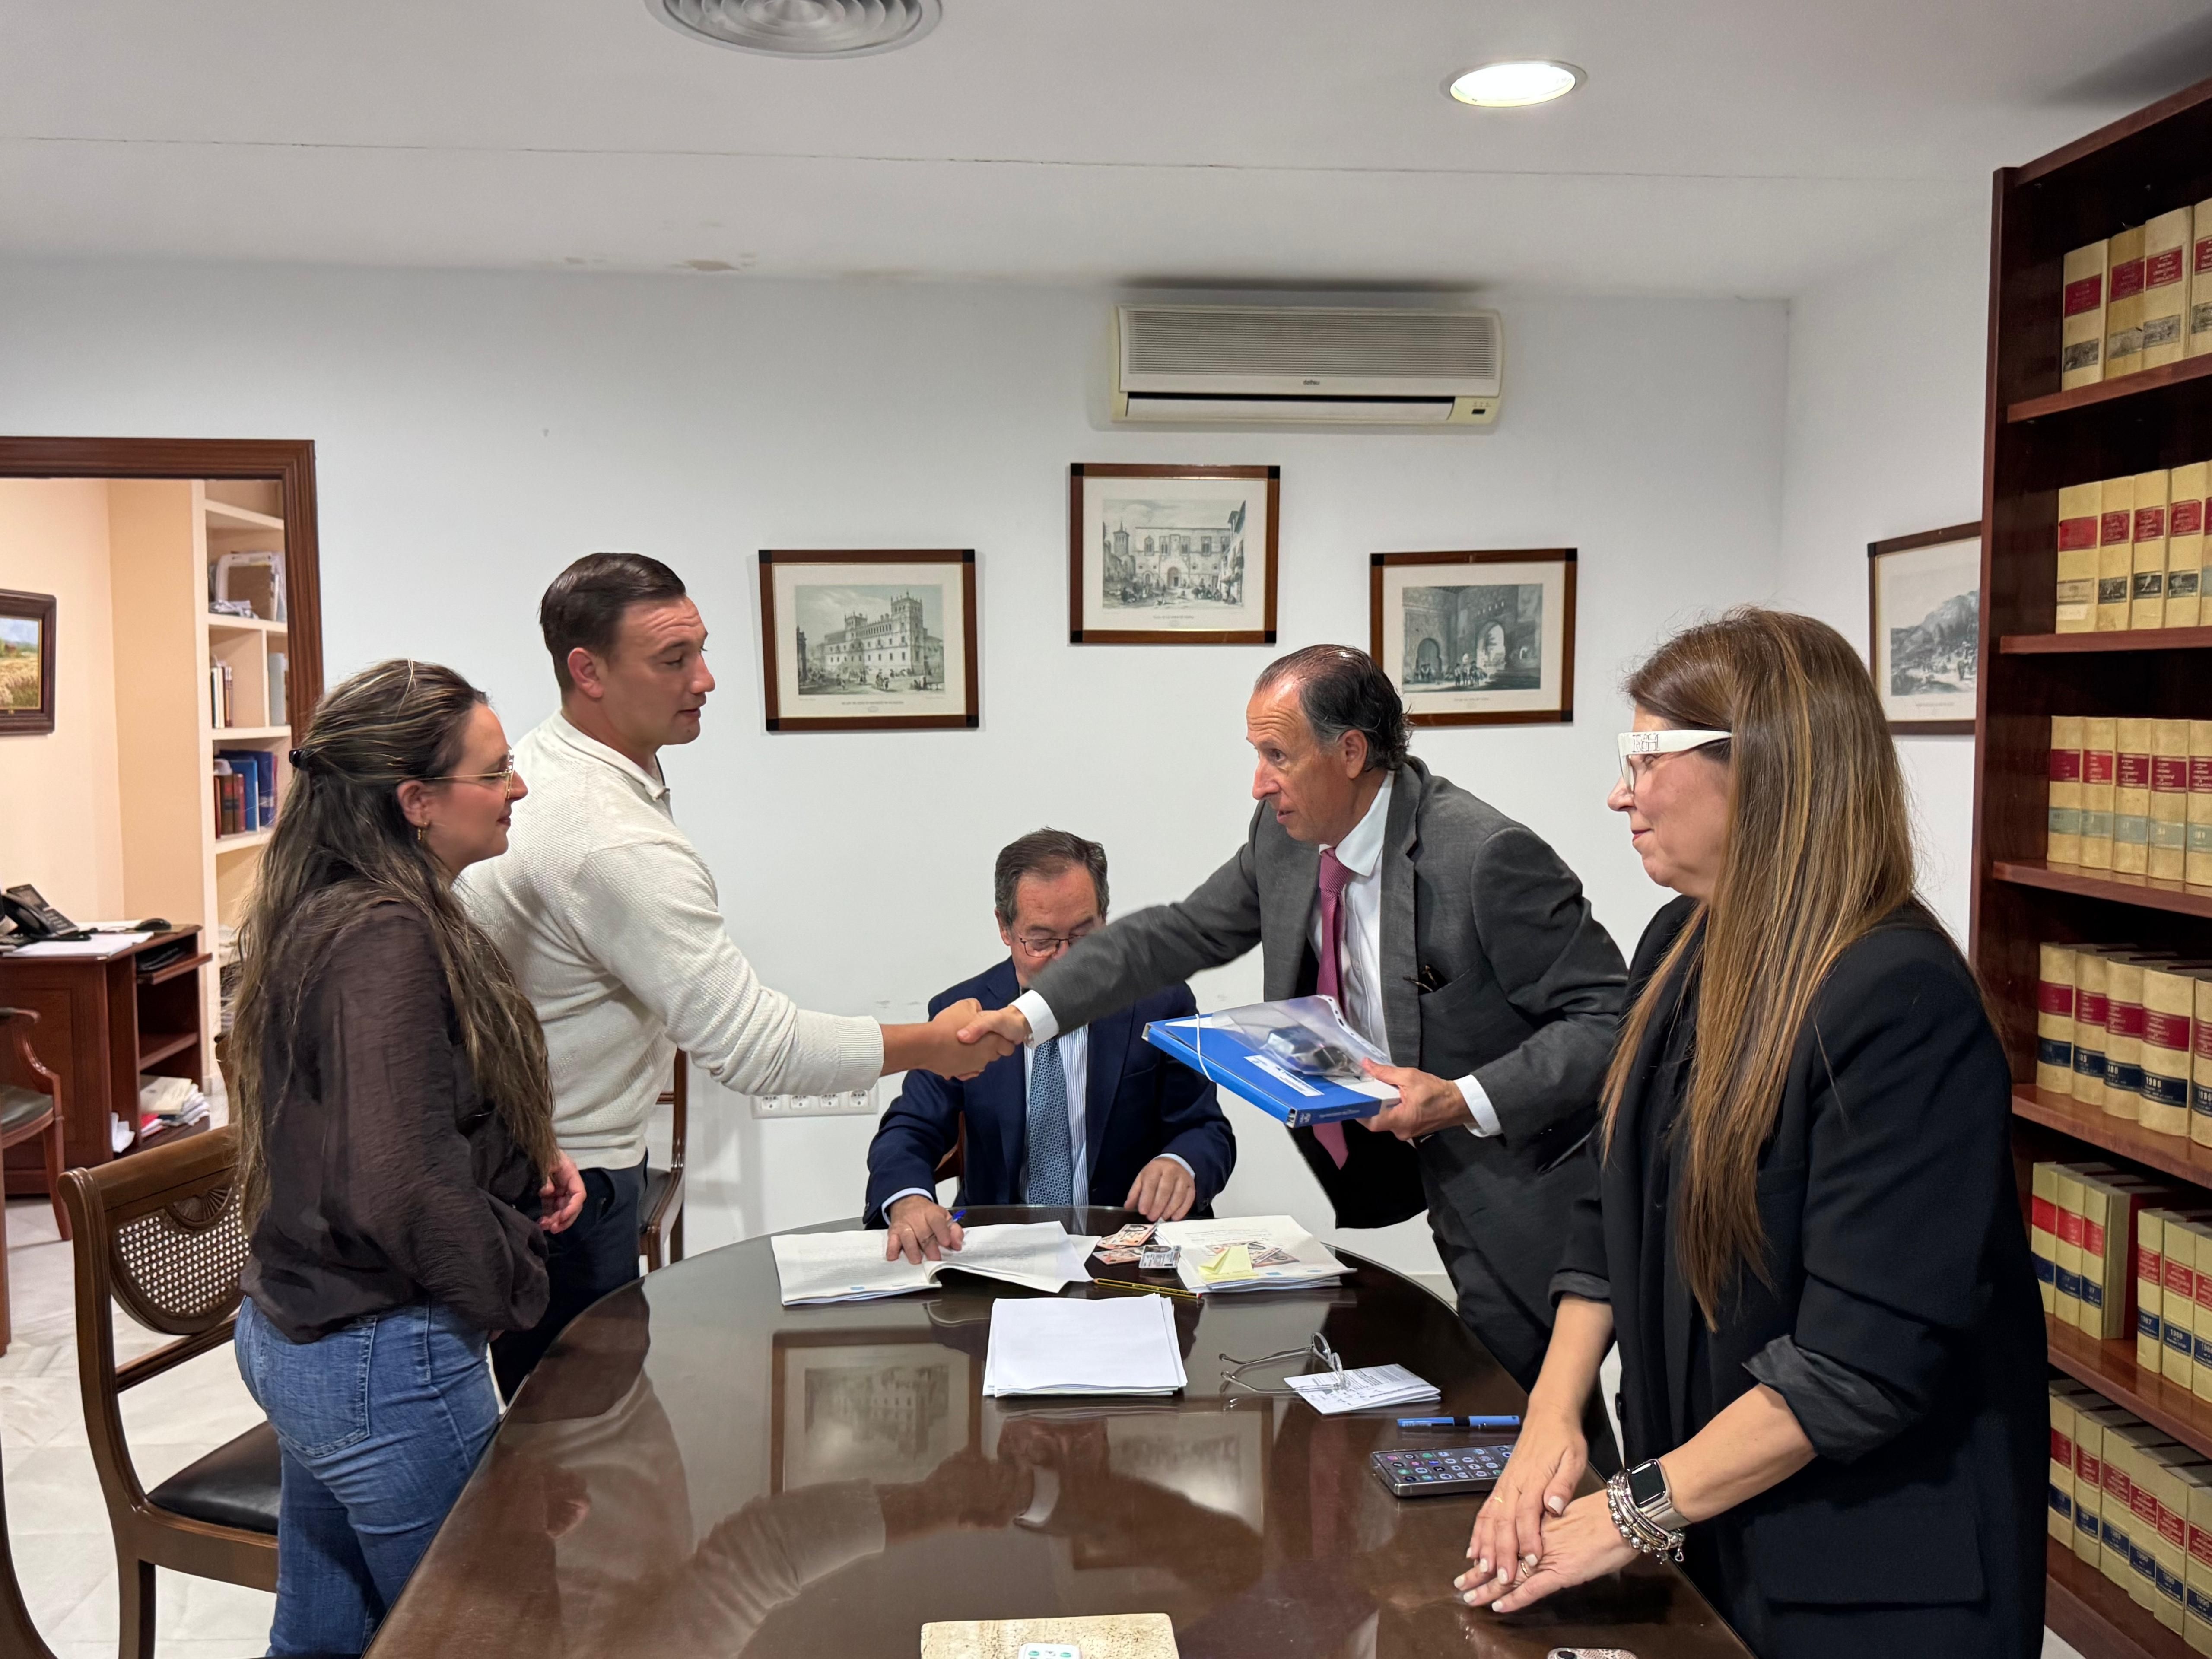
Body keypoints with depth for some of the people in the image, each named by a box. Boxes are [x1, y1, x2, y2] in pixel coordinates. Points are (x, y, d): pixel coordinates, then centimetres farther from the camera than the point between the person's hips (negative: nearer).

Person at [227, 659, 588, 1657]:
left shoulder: (329, 918, 6)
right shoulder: (385, 941, -24)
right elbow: (401, 1190, -30)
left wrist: (526, 1156, 3)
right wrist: (513, 1286, -13)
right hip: (386, 1364, -9)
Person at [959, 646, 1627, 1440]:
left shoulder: (1488, 856, -25)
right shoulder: (1285, 840, -2)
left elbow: (1609, 1019, -21)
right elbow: (1177, 935, 6)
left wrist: (1465, 1101, -31)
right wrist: (1028, 1015, -3)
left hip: (1523, 1196, -6)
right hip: (1436, 1180, 7)